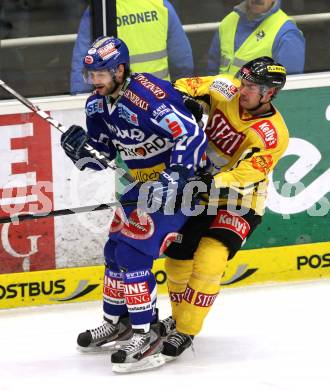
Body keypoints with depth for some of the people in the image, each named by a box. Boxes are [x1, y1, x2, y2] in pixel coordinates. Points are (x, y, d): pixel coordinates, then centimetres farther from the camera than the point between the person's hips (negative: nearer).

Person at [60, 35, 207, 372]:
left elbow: (191, 135, -32)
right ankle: (118, 322, 32)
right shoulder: (98, 105, 2)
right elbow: (100, 155, 9)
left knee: (133, 253, -17)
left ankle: (146, 335, -11)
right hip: (148, 182, 9)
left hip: (183, 179, -9)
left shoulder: (148, 94, -27)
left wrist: (172, 180, -38)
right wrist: (80, 147, -13)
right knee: (115, 250, 13)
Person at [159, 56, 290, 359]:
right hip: (201, 190, 6)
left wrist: (211, 184, -48)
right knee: (177, 259, 9)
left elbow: (239, 178, -33)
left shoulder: (272, 136, -27)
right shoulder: (226, 90, -13)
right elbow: (187, 88, -3)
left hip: (239, 204, -6)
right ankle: (178, 319, 33)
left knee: (207, 263, -22)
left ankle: (185, 331, -8)